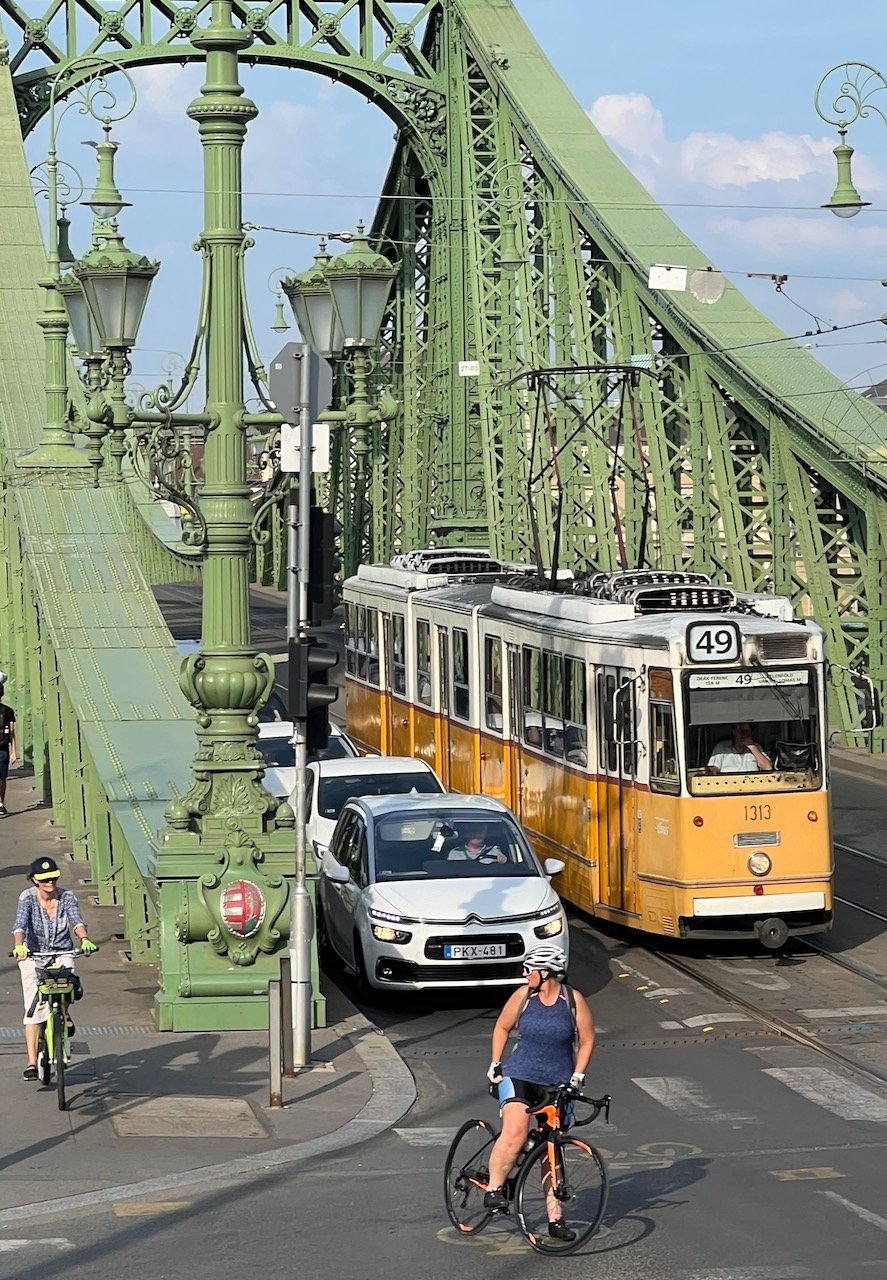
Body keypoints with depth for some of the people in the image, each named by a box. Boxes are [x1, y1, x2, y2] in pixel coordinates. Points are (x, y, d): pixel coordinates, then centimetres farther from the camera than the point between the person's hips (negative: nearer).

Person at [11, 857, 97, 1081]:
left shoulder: (67, 897, -7)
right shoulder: (28, 898, -12)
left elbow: (77, 921, -21)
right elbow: (20, 924, -26)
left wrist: (84, 939, -43)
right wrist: (19, 946, -46)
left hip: (62, 954, 1)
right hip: (33, 956, -1)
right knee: (34, 1009, -11)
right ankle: (32, 1062, -9)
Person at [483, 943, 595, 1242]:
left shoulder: (574, 1001, -5)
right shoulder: (523, 996, -2)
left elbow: (587, 1041, 3)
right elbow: (502, 1028, 13)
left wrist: (577, 1076, -4)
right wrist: (495, 1064, 9)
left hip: (558, 1083, 0)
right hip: (520, 1075, 0)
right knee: (515, 1133, -25)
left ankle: (555, 1217, 12)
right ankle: (494, 1189, -9)